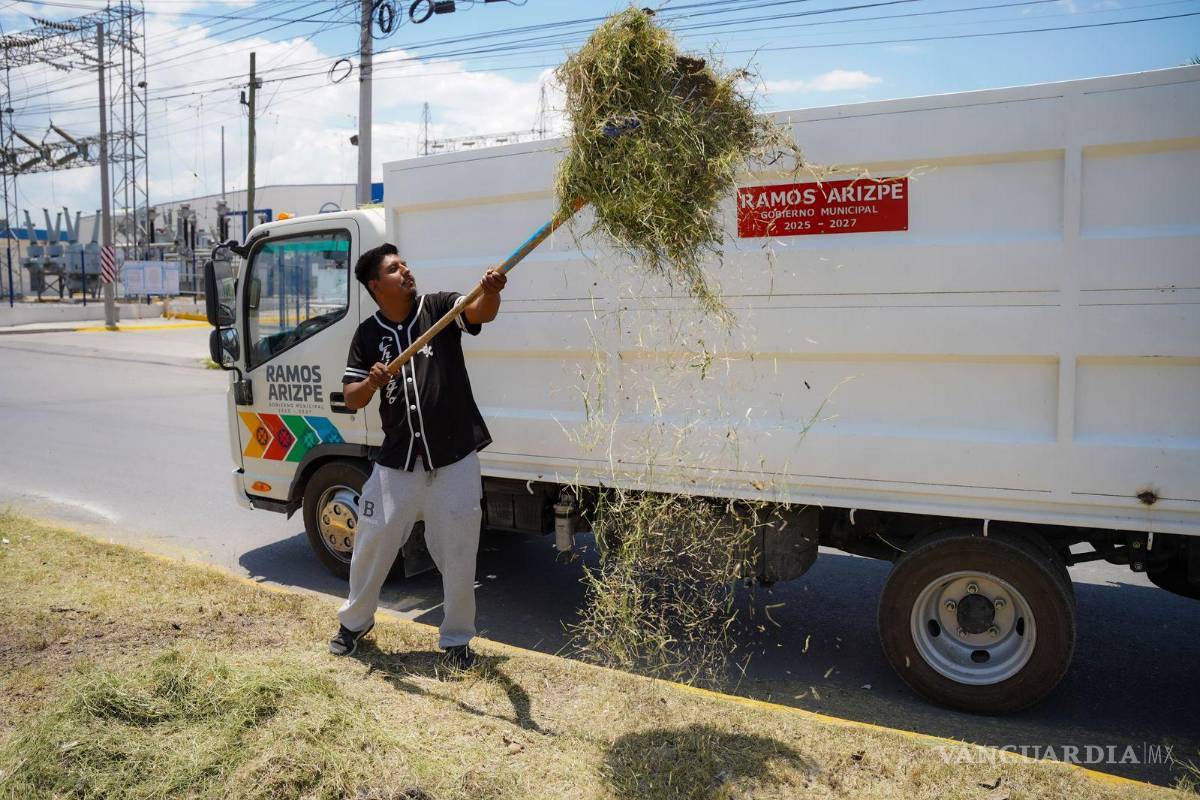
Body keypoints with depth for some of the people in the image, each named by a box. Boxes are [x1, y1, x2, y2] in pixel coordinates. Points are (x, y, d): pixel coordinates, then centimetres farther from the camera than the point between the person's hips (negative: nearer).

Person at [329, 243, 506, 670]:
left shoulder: (438, 308, -3)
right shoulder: (368, 334, 3)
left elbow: (481, 313, -23)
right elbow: (351, 399, 3)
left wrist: (491, 292, -46)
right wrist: (372, 381, -19)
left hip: (454, 458, -2)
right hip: (397, 460, 2)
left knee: (458, 556, 6)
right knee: (372, 544, 16)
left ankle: (456, 638, 27)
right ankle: (355, 621, 42)